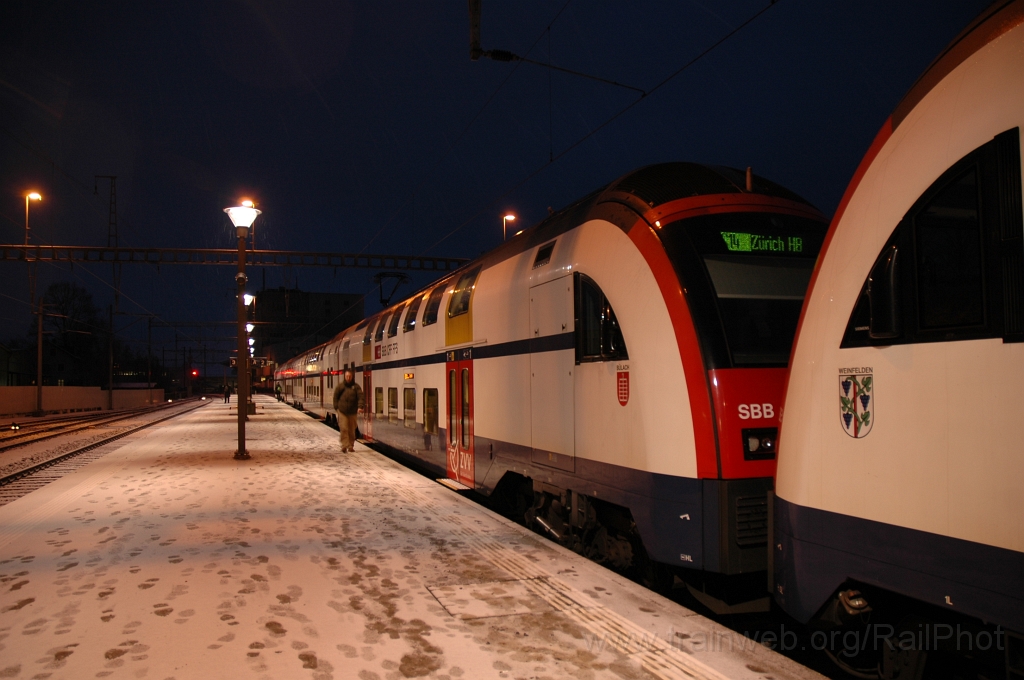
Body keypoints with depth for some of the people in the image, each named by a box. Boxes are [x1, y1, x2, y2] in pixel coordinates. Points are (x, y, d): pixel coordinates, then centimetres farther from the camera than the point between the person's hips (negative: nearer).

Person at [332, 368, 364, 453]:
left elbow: (361, 397, -11)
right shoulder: (340, 386, 1)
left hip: (352, 412, 1)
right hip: (342, 411, -1)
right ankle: (344, 445, -7)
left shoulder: (356, 387, -1)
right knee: (344, 428, -9)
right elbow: (335, 397, 8)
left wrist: (360, 407, -27)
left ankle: (351, 446, 20)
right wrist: (336, 407, 1)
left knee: (352, 430, 9)